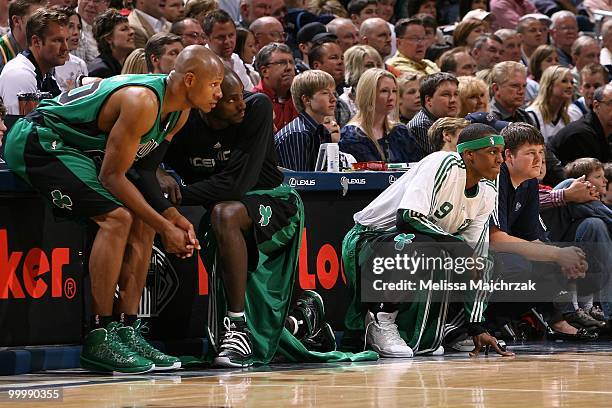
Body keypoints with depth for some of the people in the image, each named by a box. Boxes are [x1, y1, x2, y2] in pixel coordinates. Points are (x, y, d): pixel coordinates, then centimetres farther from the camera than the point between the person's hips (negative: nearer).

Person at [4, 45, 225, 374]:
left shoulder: (178, 112, 4)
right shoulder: (142, 102, -27)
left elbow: (141, 171, 11)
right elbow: (112, 176, -25)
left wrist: (172, 217, -3)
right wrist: (165, 227, -20)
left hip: (78, 148, 11)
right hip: (36, 140, -10)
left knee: (142, 221, 2)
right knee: (116, 218, -23)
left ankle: (126, 330, 2)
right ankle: (99, 338, -19)